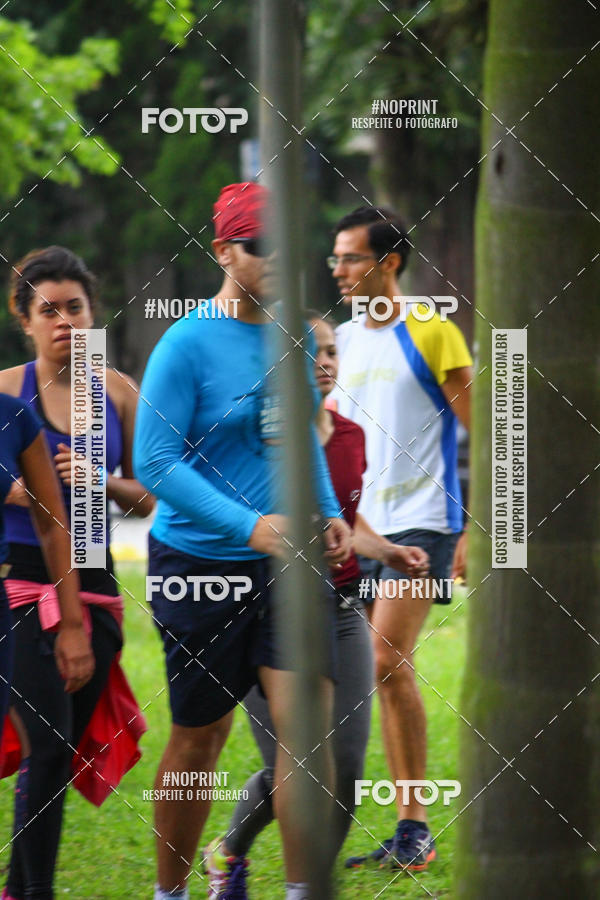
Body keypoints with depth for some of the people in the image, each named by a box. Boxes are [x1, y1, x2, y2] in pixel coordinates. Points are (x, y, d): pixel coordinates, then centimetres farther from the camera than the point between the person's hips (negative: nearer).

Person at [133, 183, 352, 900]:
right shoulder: (187, 344, -11)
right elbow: (156, 464, -15)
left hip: (284, 564, 5)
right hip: (200, 565, -5)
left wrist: (328, 514, 6)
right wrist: (247, 524, -24)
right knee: (198, 739, 6)